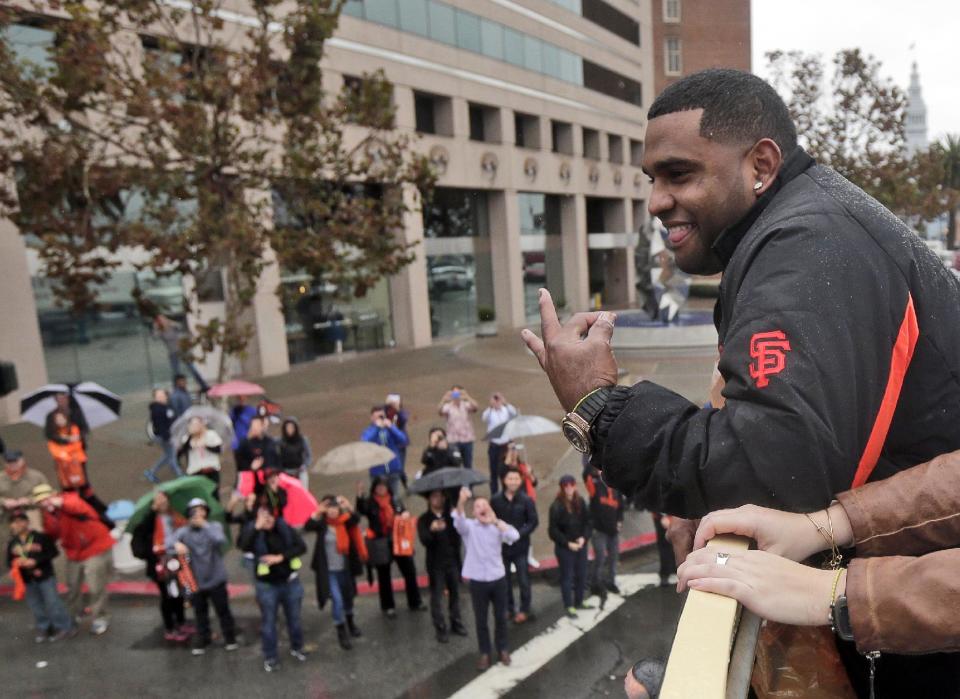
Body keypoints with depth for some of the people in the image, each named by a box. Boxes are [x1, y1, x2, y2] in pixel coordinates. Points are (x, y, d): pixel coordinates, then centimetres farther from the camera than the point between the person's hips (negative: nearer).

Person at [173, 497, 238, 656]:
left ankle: (230, 638, 27)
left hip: (216, 579, -1)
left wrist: (204, 525, -28)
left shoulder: (215, 526, -6)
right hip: (196, 581, 2)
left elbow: (221, 540, -26)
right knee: (200, 614, 15)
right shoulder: (184, 531, -3)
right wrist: (177, 544, -44)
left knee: (223, 610, 9)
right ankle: (202, 640, 34)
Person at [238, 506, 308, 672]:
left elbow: (301, 546, -10)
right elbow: (243, 546, -30)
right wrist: (257, 527, -36)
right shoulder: (252, 531, -10)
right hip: (267, 584, -2)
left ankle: (296, 648, 36)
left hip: (290, 581, 2)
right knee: (268, 622, 7)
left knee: (294, 618, 15)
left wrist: (281, 557, -19)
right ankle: (270, 658, 22)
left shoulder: (284, 528, -6)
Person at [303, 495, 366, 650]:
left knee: (348, 596, 19)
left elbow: (356, 520, -29)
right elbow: (307, 527, -30)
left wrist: (349, 508, -48)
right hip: (328, 570, -2)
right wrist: (318, 512, -47)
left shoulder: (345, 521, -8)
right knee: (337, 599, -10)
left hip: (345, 568, 3)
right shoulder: (322, 523, -10)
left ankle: (350, 623, 45)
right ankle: (342, 633, 7)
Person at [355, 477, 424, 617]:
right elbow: (361, 510, -28)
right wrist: (359, 495, -46)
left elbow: (404, 513, 13)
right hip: (380, 545, -3)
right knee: (384, 576, 10)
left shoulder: (395, 501, 3)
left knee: (410, 571, 8)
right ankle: (388, 606, 25)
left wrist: (406, 514, -11)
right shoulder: (369, 502, -7)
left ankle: (415, 602, 24)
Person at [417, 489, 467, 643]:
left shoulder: (451, 516, 1)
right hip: (435, 563, -3)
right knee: (437, 596, 3)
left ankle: (456, 623, 27)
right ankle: (441, 628, 12)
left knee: (455, 593, 13)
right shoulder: (424, 519, -8)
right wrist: (432, 530, -39)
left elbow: (457, 536, 2)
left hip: (452, 561, 3)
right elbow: (424, 540, -22)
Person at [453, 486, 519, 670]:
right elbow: (458, 519, -29)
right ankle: (484, 653, 25)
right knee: (480, 620, 8)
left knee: (501, 617, 13)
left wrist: (495, 521, -30)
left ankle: (502, 650, 33)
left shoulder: (498, 526, 1)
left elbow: (514, 536, -19)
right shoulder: (468, 527, -4)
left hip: (498, 579, 1)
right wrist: (461, 502, -50)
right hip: (478, 581, -1)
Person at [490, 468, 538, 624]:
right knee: (504, 579, 14)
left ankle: (524, 610, 26)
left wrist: (519, 533, -19)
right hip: (501, 545, 2)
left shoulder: (526, 500, -12)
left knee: (523, 579, 7)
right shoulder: (496, 500, -8)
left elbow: (533, 522, -7)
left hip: (520, 546, -2)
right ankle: (508, 608, 33)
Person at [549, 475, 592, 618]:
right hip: (564, 547, -5)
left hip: (580, 545, 5)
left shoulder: (580, 502, -4)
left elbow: (587, 522, 4)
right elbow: (553, 530, -14)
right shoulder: (556, 506, -18)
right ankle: (569, 606, 18)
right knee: (567, 576, 5)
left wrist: (584, 538, -10)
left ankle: (579, 602, 34)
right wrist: (567, 543, -17)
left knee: (581, 574, 16)